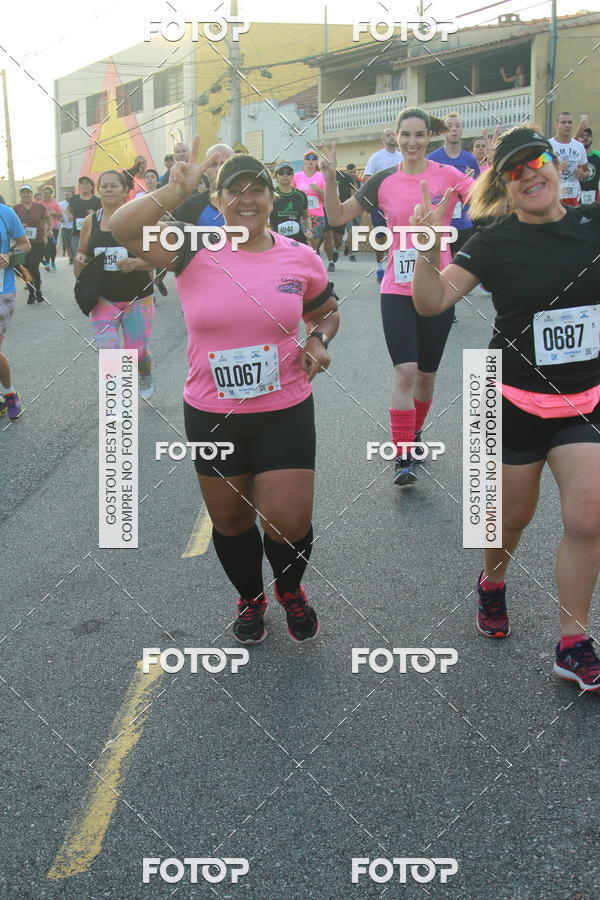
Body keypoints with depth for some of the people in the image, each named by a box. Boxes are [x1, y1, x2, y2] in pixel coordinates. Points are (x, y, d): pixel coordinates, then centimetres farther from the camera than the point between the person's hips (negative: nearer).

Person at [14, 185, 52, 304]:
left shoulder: (40, 207, 0)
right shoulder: (16, 209, 3)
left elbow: (48, 219, 15)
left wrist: (50, 230, -1)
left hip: (38, 243, -2)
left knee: (33, 268, -11)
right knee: (26, 269, 5)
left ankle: (38, 291, 13)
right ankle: (31, 293, 22)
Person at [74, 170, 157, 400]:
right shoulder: (90, 222, 3)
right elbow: (82, 253, 16)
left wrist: (134, 263, -24)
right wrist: (79, 260, -6)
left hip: (137, 298, -2)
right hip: (103, 298, 2)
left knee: (137, 351, 4)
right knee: (108, 350, -11)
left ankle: (146, 376, 41)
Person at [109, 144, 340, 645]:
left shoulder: (301, 258, -1)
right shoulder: (195, 251, -6)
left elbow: (327, 312, 17)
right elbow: (123, 229, -21)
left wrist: (319, 341, -3)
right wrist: (175, 191, -27)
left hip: (285, 411, 0)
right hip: (211, 415, 0)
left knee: (289, 524, -2)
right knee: (230, 521, 15)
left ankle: (291, 590, 34)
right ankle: (250, 599, 45)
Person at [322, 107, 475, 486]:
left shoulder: (448, 176, -1)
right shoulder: (384, 182, 2)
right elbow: (338, 216, 7)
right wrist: (330, 180, -8)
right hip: (397, 291, 0)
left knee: (426, 373, 12)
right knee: (405, 371, -13)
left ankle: (415, 431, 38)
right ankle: (403, 458, -9)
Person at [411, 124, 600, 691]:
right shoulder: (497, 243, -9)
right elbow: (432, 301, -17)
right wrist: (428, 253, -35)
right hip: (515, 402, -2)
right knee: (514, 515, 12)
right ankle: (492, 582, 45)